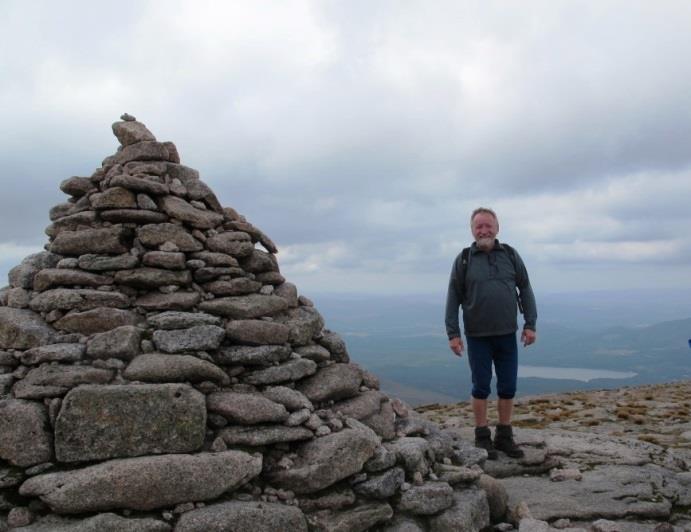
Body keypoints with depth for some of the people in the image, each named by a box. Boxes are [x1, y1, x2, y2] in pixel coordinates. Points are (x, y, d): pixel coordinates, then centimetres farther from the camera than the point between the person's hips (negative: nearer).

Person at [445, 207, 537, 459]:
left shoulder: (510, 255, 5)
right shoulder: (463, 259, -1)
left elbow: (525, 289, 7)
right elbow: (453, 298, 0)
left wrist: (530, 324, 0)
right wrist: (453, 333, -5)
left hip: (507, 334, 2)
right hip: (477, 336, -2)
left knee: (508, 387, 8)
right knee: (481, 387, 5)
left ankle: (504, 436, 22)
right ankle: (482, 438, 16)